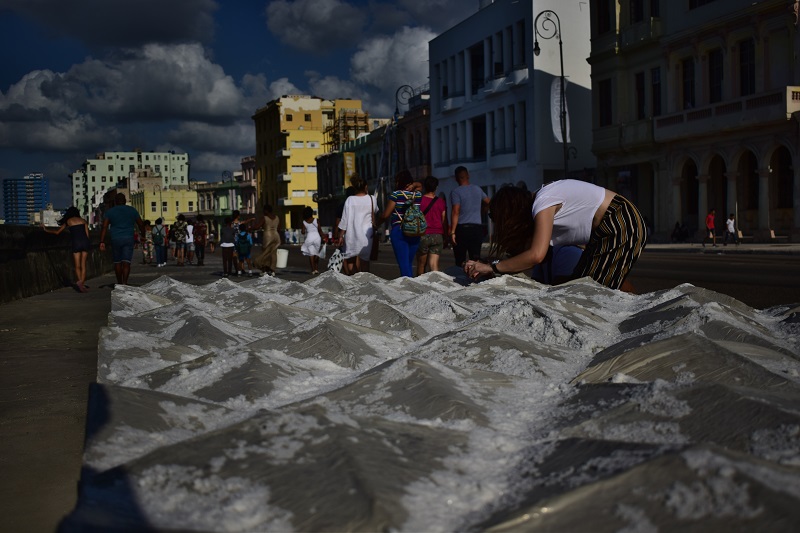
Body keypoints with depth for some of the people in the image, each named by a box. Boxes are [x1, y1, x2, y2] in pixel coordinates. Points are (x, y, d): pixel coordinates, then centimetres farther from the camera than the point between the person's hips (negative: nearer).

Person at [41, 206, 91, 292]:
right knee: (83, 265, 6)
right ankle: (82, 283, -7)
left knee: (77, 266, 5)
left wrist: (46, 229, 33)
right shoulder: (83, 220, 17)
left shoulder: (68, 221, 13)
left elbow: (57, 232, 20)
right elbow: (87, 234, 10)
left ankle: (80, 283, -11)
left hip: (76, 243, -2)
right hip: (85, 242, 2)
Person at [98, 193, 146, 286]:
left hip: (115, 239, 1)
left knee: (117, 262, 13)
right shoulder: (132, 210, 7)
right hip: (128, 239, 0)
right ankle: (124, 282, -23)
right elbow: (141, 224, 11)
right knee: (126, 262, -7)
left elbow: (104, 227, -5)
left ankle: (119, 283, 22)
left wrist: (102, 242, -7)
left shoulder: (110, 211, 4)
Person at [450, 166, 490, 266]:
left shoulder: (456, 192, -8)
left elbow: (455, 212, -14)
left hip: (462, 228, -4)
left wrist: (452, 231, -15)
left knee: (460, 261, 0)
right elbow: (488, 202, 23)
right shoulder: (477, 189, 9)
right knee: (475, 259, 5)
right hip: (477, 228, 4)